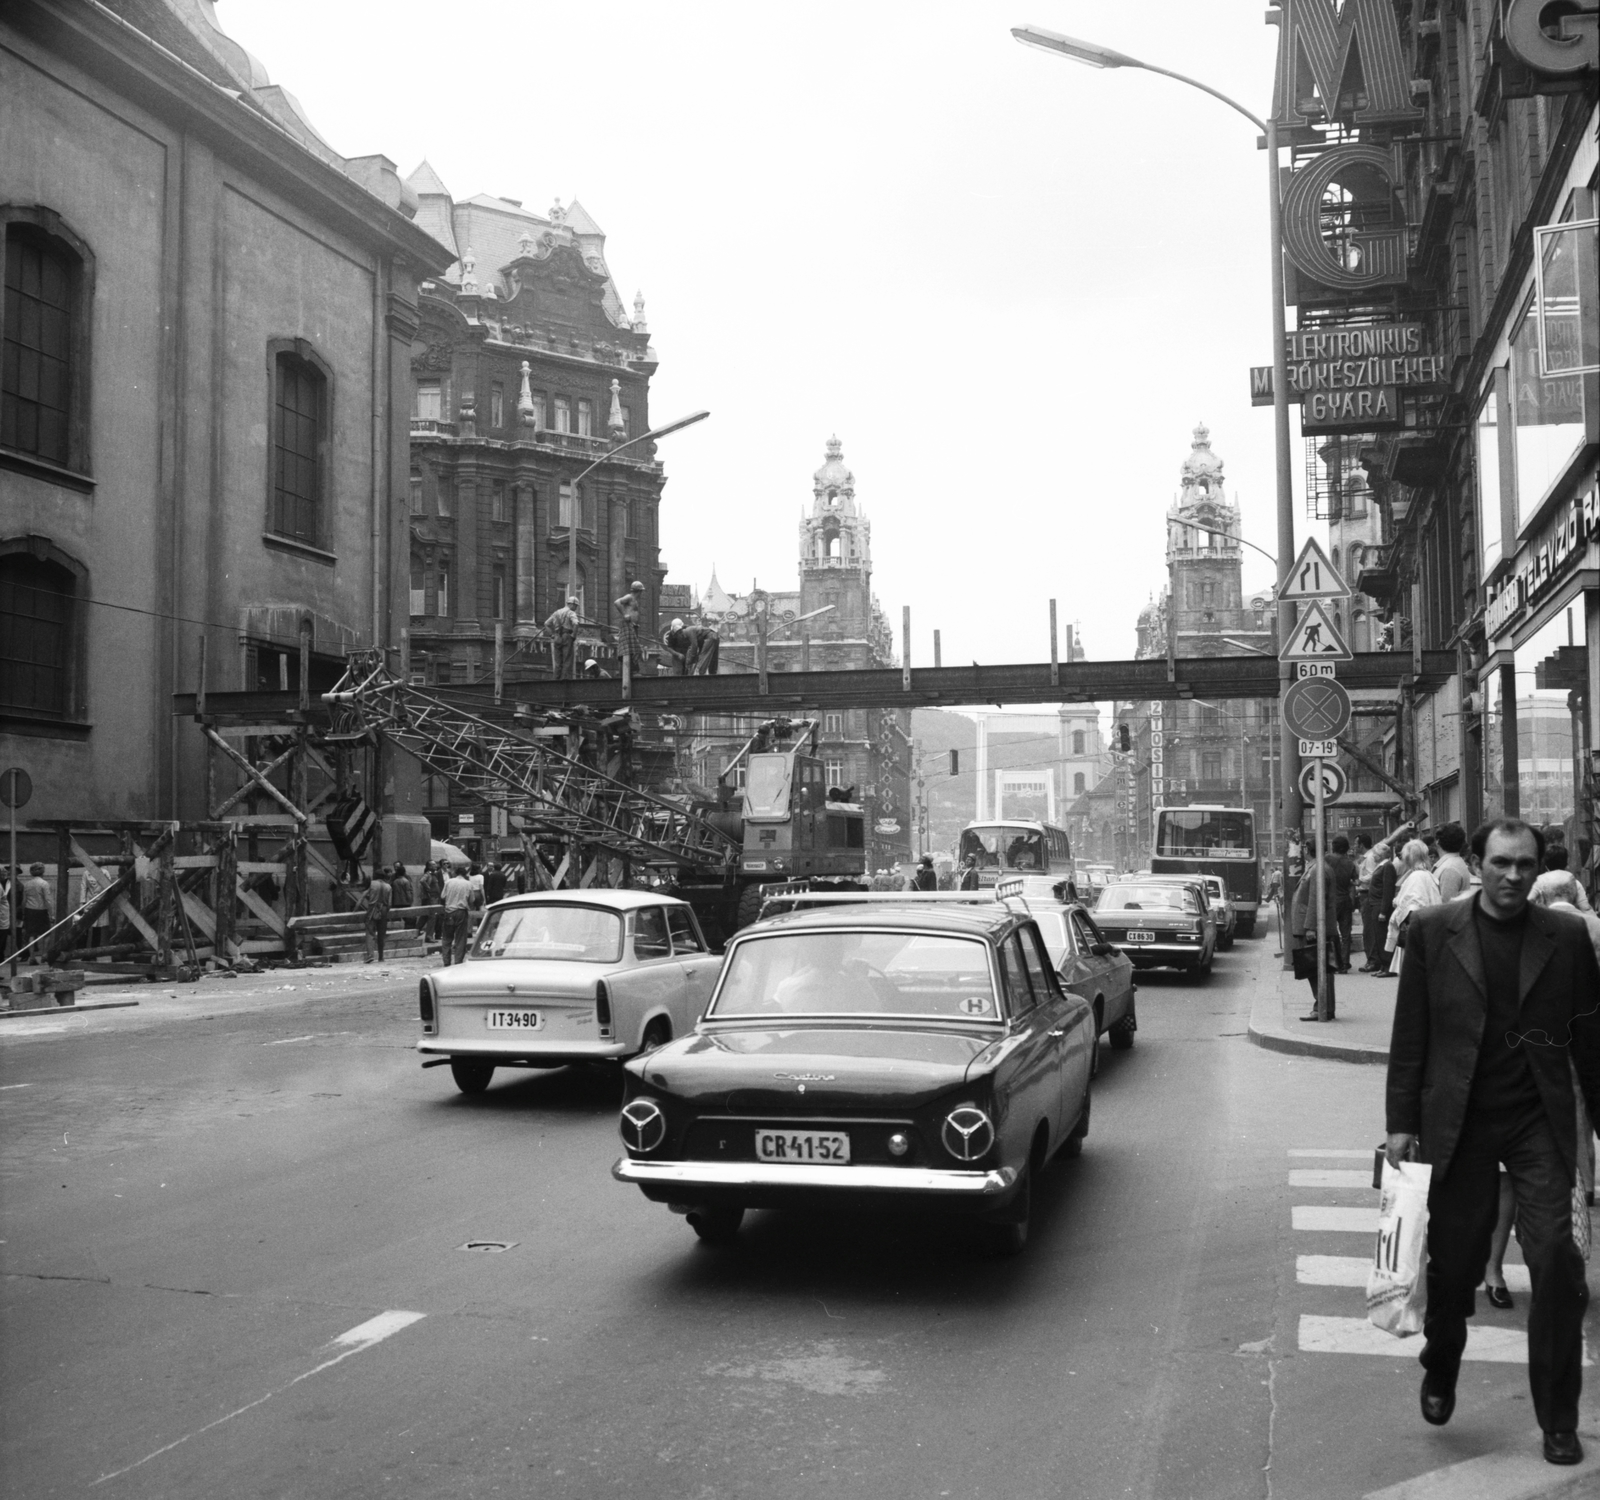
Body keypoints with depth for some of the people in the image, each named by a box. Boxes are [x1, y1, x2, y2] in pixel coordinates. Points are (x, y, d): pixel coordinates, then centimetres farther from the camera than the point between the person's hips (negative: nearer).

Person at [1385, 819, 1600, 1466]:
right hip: (1457, 1122, 0)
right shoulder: (1432, 930, -1)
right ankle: (1440, 1373, 37)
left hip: (1539, 1122, 0)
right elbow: (1409, 1034, 1)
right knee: (1452, 1260, 10)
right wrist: (1401, 1122, 0)